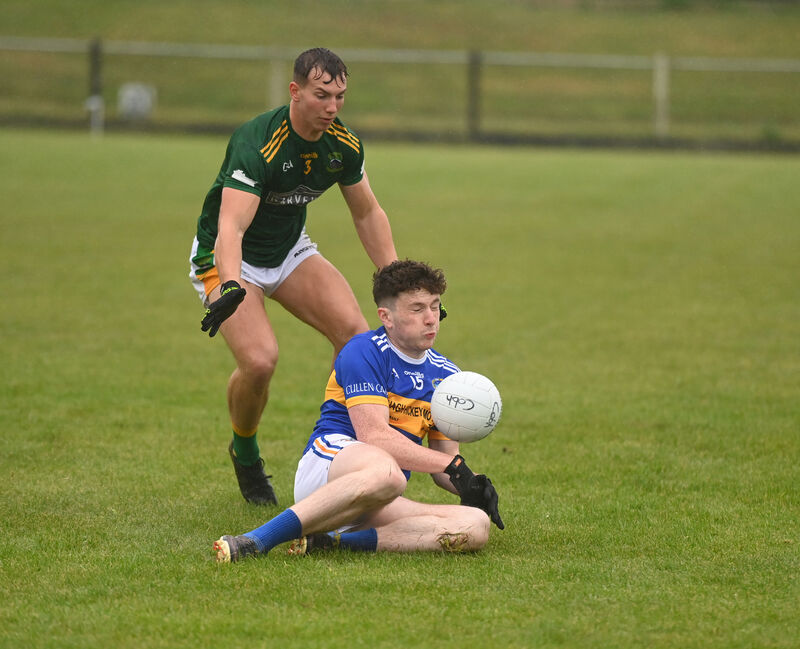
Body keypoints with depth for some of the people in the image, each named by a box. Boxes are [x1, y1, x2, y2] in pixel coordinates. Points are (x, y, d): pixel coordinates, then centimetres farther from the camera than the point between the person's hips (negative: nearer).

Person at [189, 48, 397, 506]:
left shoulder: (344, 144, -11)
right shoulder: (257, 143, -32)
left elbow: (368, 213, 6)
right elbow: (231, 226, -42)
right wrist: (230, 287, -60)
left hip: (291, 249, 6)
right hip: (228, 258, -6)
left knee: (356, 334, -14)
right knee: (260, 359, -24)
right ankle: (245, 453, 7)